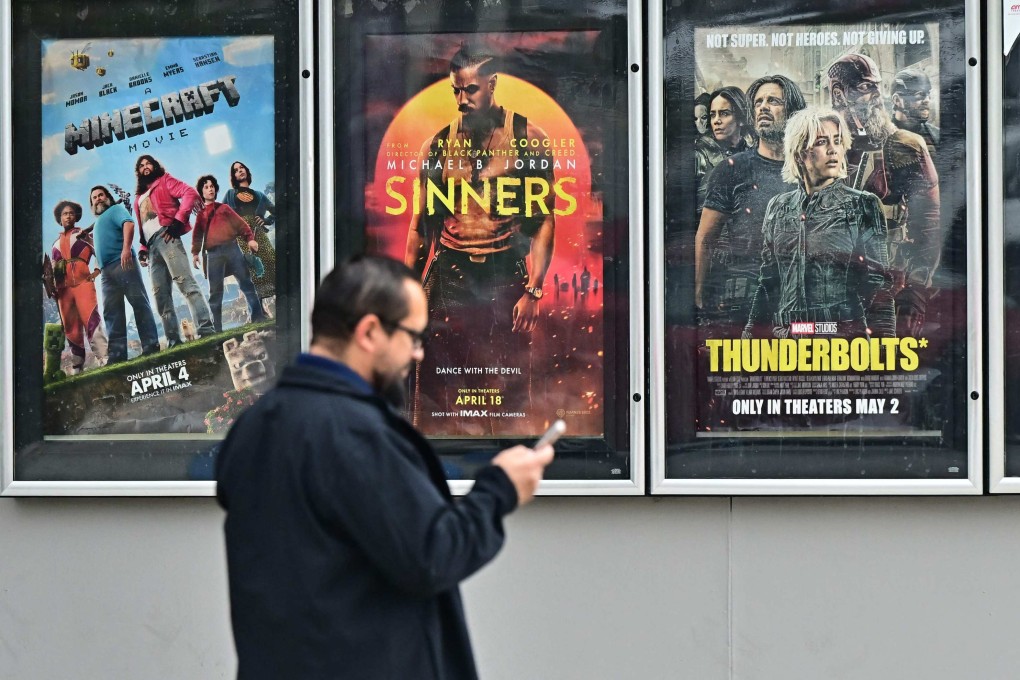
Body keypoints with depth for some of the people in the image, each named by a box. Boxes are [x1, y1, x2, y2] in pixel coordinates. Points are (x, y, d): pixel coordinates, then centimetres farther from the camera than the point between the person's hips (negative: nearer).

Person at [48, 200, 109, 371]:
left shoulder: (84, 235, 11)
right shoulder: (56, 244, 24)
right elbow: (52, 269, 25)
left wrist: (97, 272, -8)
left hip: (82, 282, -5)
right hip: (63, 287, 5)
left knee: (91, 318, -20)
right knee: (71, 327, 3)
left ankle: (103, 358, -30)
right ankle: (77, 366, 6)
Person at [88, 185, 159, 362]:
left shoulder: (115, 209, 8)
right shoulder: (97, 223, 32)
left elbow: (128, 224, -13)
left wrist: (126, 248, -27)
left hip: (122, 263, -9)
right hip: (107, 271, 9)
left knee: (139, 303, -12)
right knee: (112, 313, 1)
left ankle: (151, 346, -17)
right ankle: (117, 354, -2)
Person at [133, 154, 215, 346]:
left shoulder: (164, 181, 12)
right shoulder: (139, 197, 30)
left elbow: (190, 193, -5)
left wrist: (178, 221, -15)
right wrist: (143, 249, 10)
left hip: (165, 236, -7)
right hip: (151, 245, 7)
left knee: (185, 281, -20)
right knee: (161, 294, -1)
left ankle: (206, 329, -30)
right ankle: (174, 340, -3)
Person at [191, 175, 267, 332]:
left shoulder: (224, 208, 21)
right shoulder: (200, 214, 19)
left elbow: (240, 223, 12)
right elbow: (197, 235, 13)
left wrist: (250, 238, -3)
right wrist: (195, 253, -2)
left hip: (232, 248, 1)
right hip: (213, 254, -1)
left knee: (246, 282, -4)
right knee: (215, 291, -4)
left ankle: (258, 317, -4)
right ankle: (216, 328, -5)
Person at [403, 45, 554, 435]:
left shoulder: (527, 138, 1)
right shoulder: (438, 145, 8)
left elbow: (544, 220, -1)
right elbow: (421, 224, 14)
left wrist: (533, 291, -9)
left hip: (505, 277, -2)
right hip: (447, 276, 2)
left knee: (506, 389, -1)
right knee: (436, 387, -1)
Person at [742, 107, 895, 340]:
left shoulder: (863, 205, 1)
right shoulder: (778, 207, 10)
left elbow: (878, 284, -2)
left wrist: (883, 345, -10)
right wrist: (750, 336, 11)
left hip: (845, 334, -3)